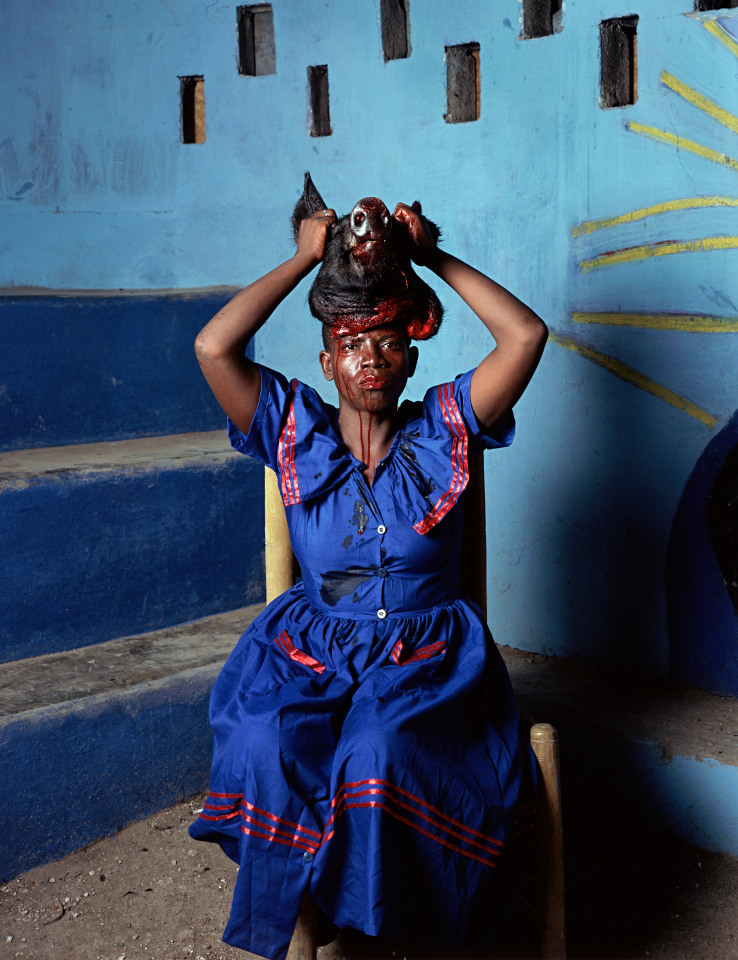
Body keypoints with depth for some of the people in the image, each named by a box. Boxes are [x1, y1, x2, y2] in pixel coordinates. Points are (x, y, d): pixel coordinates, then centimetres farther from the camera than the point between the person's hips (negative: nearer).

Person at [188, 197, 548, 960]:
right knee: (269, 749, -30)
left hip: (428, 654, -1)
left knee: (379, 756, -33)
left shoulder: (444, 428, 6)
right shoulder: (297, 432, 7)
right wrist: (303, 259, 1)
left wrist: (433, 256, 2)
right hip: (310, 647, 1)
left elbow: (527, 334, -6)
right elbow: (213, 347, -7)